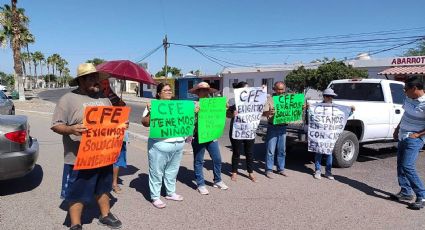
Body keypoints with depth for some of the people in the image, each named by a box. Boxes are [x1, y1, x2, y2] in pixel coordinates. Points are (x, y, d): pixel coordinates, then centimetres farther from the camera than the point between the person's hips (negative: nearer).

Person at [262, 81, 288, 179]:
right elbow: (264, 113, -12)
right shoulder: (270, 99, -3)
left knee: (282, 150, 12)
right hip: (272, 127, -4)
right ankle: (269, 170, 7)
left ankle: (281, 169, 24)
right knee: (270, 150, -2)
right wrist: (269, 112, -34)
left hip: (283, 127, 4)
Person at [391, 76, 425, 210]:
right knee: (400, 165, 12)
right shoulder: (408, 99, 5)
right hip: (402, 137, 9)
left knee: (408, 167, -14)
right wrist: (397, 128, 18)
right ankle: (406, 193, 24)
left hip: (414, 139, -9)